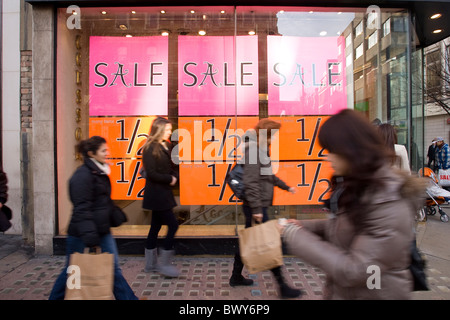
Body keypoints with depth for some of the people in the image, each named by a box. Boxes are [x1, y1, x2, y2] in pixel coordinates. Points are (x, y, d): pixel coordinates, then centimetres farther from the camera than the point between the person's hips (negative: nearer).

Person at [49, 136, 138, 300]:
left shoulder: (100, 172, 10)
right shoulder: (82, 175, -18)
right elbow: (82, 208, -23)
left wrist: (115, 211, 12)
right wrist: (88, 234, -25)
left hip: (102, 229, 8)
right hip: (80, 233, -8)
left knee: (114, 268, 11)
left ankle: (128, 298, 18)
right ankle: (56, 297, 35)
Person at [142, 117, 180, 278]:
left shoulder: (165, 146, 11)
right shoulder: (150, 148, -15)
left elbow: (170, 166, 16)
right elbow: (151, 174, -20)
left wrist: (174, 176, -4)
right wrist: (169, 179, -11)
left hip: (163, 193, 9)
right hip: (156, 195, -9)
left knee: (156, 226, 14)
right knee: (173, 225, -7)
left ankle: (151, 264, 26)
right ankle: (164, 264, 5)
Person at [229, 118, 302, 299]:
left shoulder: (261, 150, 13)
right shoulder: (253, 150, -17)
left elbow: (268, 175, 24)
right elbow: (251, 182, -23)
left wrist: (286, 187, 30)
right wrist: (256, 209, -24)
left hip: (255, 205, 10)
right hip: (255, 205, -10)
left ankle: (236, 277, 30)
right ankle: (282, 286, 10)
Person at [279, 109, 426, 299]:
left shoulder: (390, 206, -28)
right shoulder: (357, 184, -2)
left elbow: (353, 271, -28)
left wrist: (296, 236, -25)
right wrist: (303, 226, -3)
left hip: (372, 295, -7)